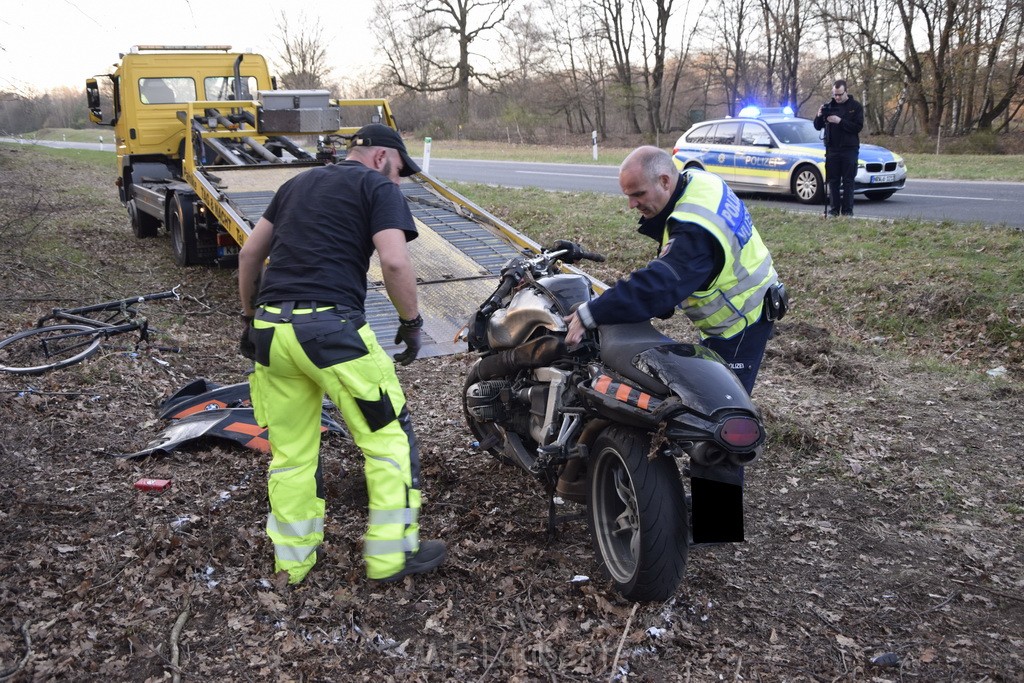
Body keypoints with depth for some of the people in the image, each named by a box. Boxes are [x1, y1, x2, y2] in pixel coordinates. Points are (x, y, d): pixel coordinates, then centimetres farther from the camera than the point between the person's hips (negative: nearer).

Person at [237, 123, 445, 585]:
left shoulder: (298, 183, 23)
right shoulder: (378, 187, 4)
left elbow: (249, 254, 22)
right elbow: (394, 261, -12)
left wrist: (250, 317, 29)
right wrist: (411, 321, 0)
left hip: (270, 328, 7)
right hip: (331, 327, -7)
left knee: (290, 451, 17)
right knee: (388, 437, 7)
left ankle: (292, 560, 27)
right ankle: (391, 555, 13)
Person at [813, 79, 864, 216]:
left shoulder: (855, 106, 1)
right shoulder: (828, 106, 9)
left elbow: (858, 127, -9)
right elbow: (817, 127, 11)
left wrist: (840, 121, -19)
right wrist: (819, 116, -10)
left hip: (849, 149, -3)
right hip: (832, 149, 3)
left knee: (848, 181, -2)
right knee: (833, 181, 3)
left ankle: (847, 210, 0)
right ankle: (834, 209, 7)